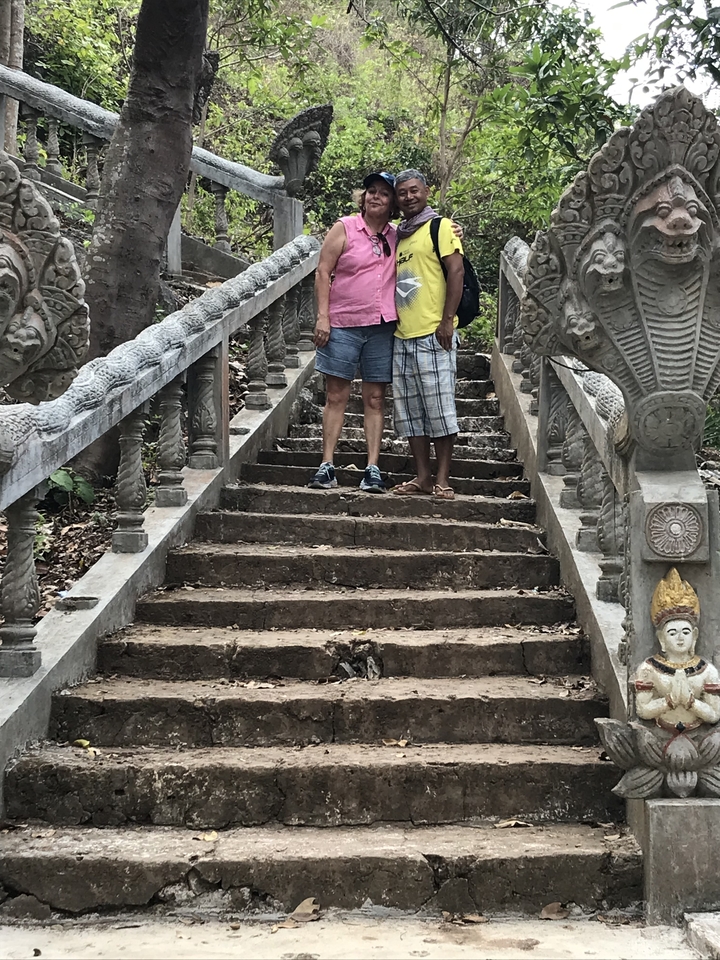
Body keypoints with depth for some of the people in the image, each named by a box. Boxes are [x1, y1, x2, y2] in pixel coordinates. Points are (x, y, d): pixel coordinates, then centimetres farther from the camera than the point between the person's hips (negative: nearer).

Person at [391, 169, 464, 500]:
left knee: (439, 407, -4)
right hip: (401, 335, 7)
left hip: (433, 335, -7)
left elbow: (456, 271, -9)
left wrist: (447, 320, -15)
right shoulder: (398, 234, 19)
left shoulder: (441, 227, -2)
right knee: (409, 411, 7)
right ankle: (422, 476, 14)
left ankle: (442, 479, 2)